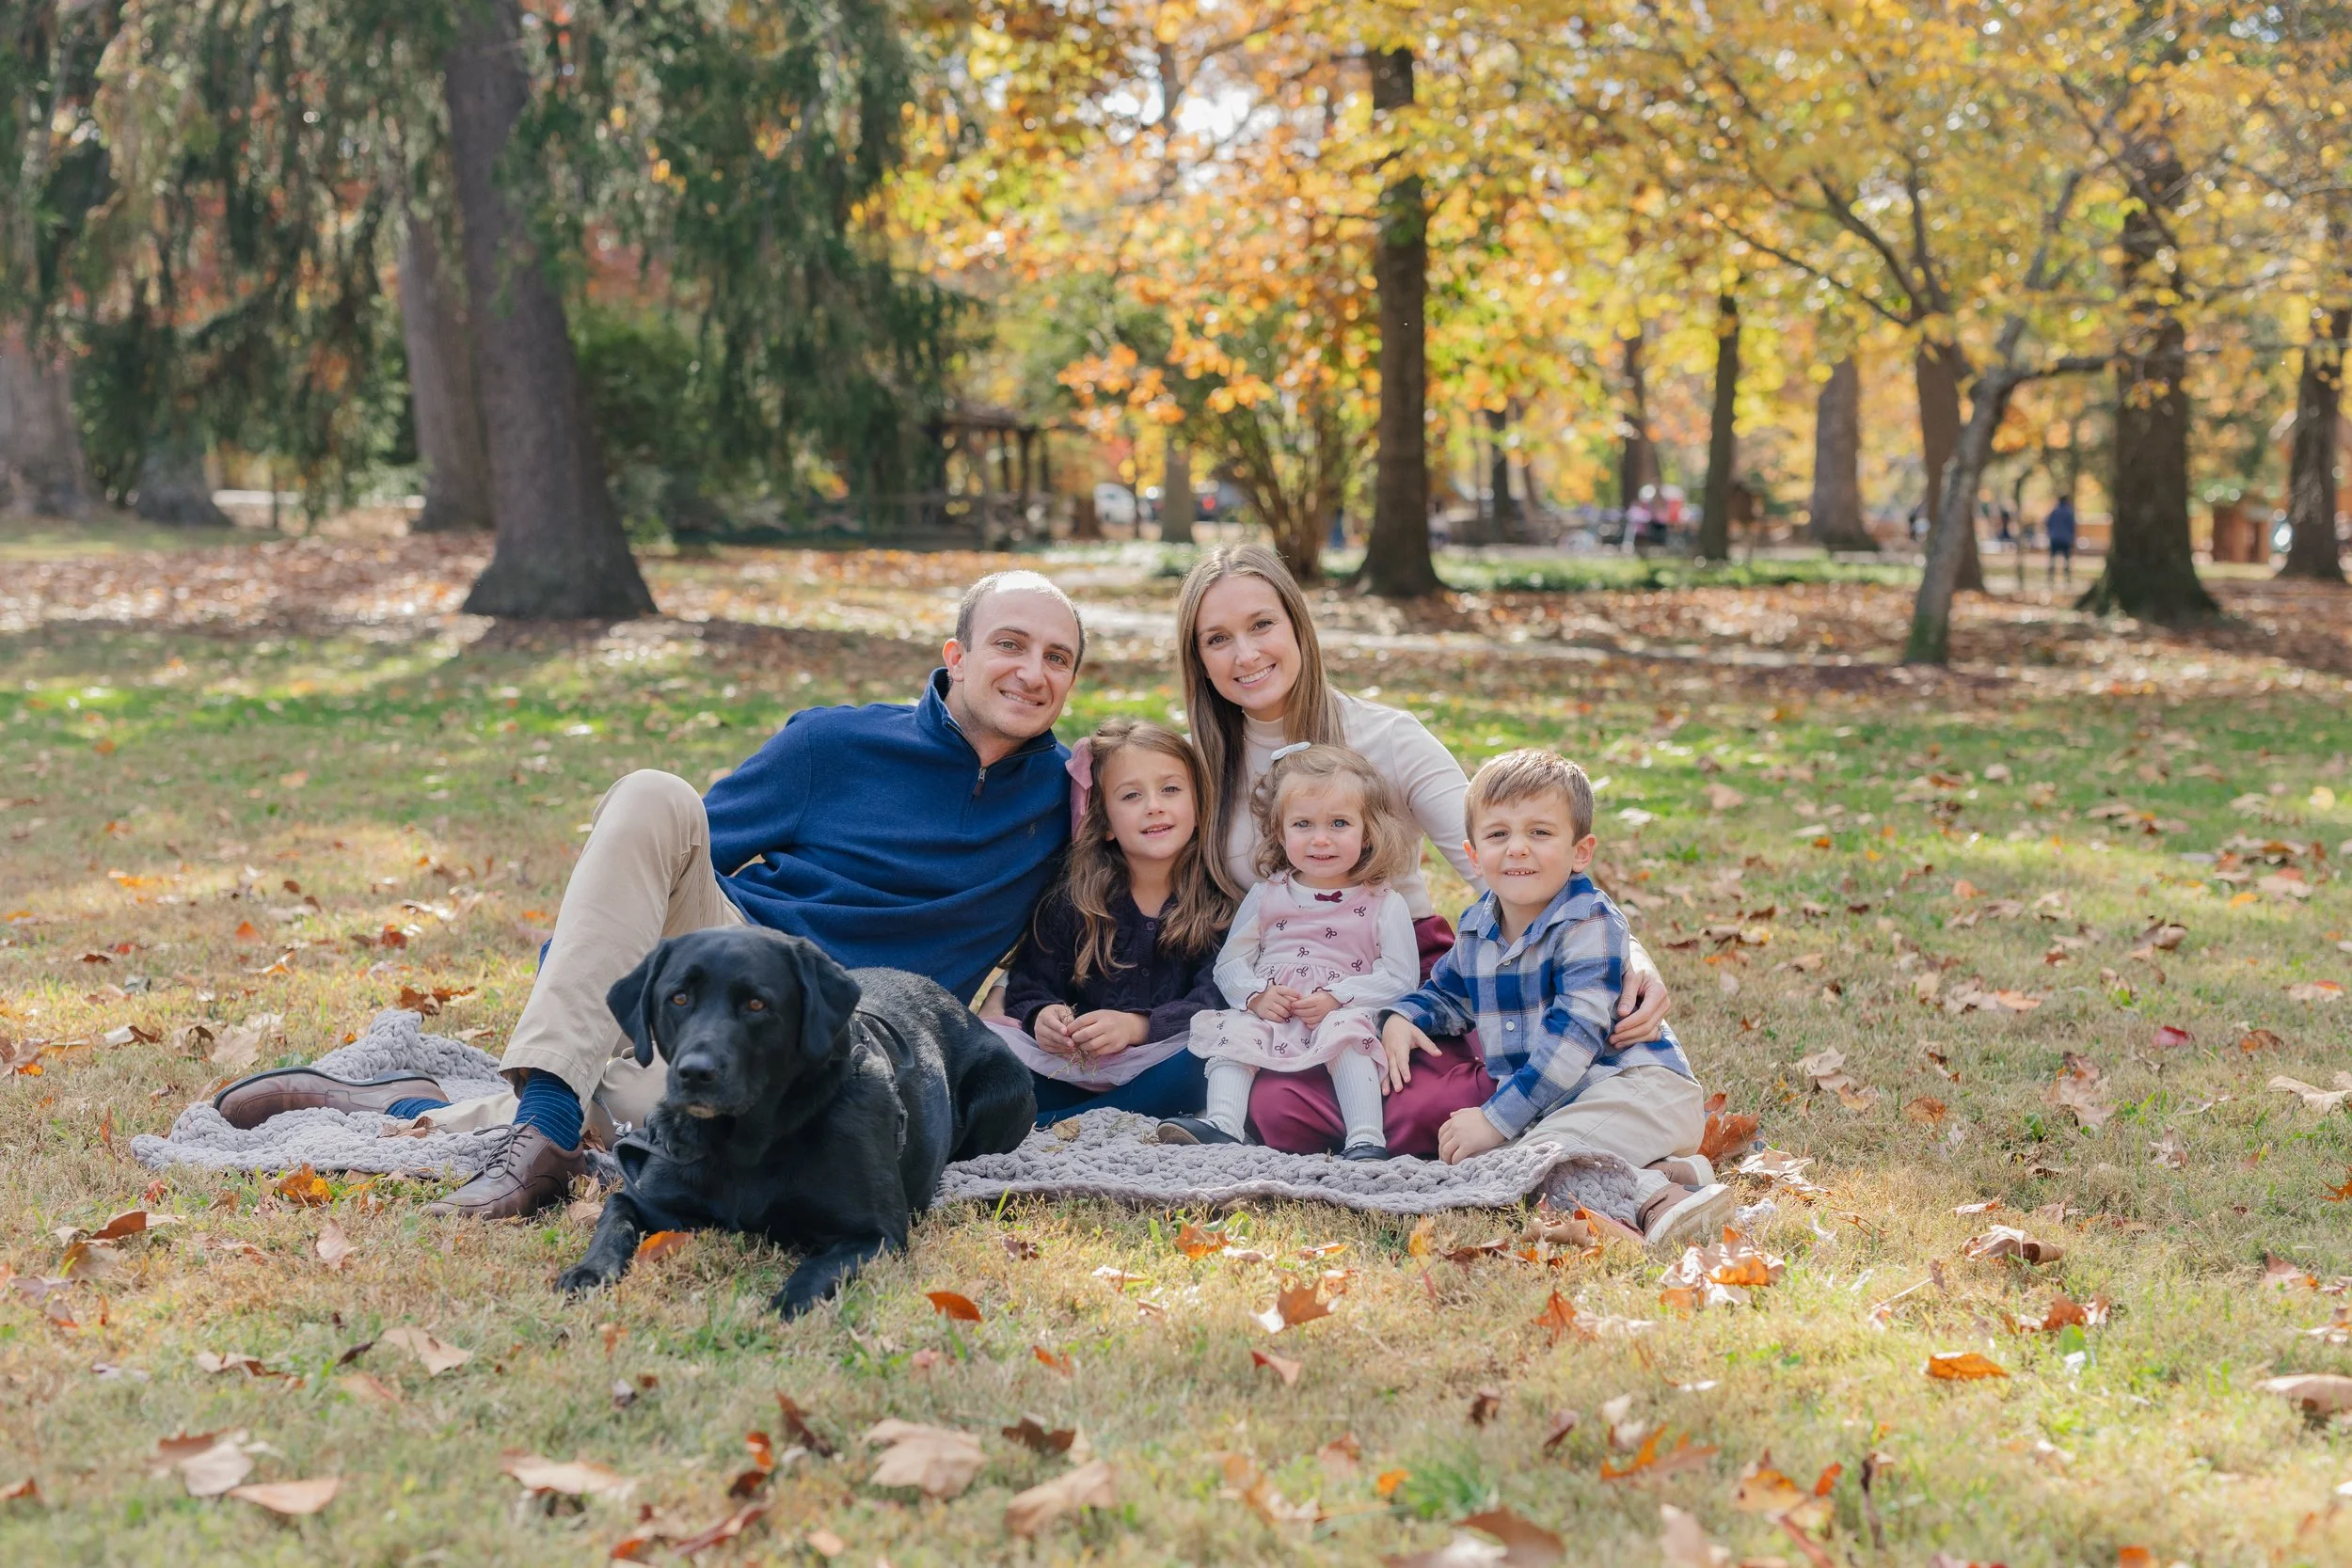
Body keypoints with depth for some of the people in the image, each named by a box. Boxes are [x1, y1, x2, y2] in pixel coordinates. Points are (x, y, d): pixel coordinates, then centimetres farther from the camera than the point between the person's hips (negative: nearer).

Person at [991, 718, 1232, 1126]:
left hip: (1159, 1072, -2)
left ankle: (1049, 1124, -31)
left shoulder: (1222, 903, 2)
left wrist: (1136, 1025, -27)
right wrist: (1040, 1016, -19)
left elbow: (1216, 1002, -10)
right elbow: (1028, 989, 6)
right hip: (1074, 1070, 2)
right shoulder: (1071, 901, 9)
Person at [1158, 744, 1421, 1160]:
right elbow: (1230, 962, 12)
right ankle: (1221, 1125, -34)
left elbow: (1400, 978, -3)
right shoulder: (1267, 897, 14)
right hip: (1271, 1017, 3)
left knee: (1348, 1033, -33)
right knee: (1233, 1029, -23)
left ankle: (1366, 1138, -39)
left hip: (1343, 1016, -3)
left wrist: (1338, 999, -15)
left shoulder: (1384, 906, 4)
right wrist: (1256, 995, -10)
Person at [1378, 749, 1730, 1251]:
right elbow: (1447, 992, 30)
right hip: (1549, 1106, 9)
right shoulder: (1477, 927, 10)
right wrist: (1402, 1017, 7)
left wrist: (1496, 1119, -24)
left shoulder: (1589, 924, -15)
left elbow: (1573, 1037, -22)